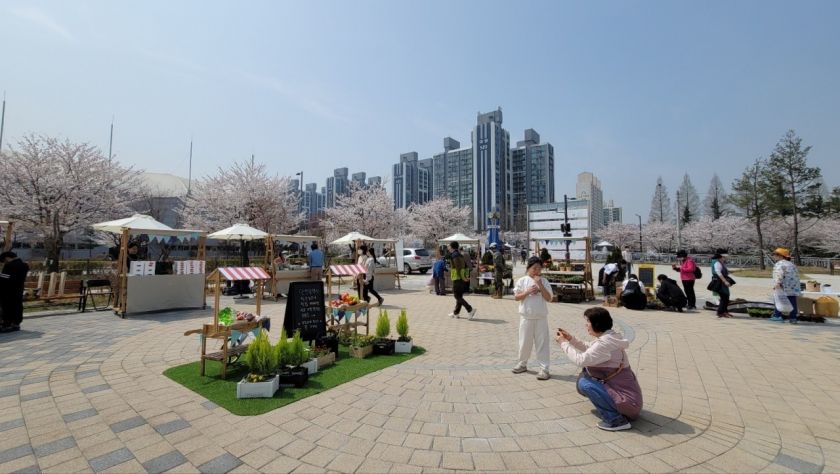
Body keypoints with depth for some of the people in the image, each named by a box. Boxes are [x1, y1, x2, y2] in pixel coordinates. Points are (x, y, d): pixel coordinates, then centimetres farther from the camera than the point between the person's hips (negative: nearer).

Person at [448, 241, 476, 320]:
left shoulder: (454, 255, -10)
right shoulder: (460, 255, 17)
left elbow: (458, 267, -20)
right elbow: (466, 266, 15)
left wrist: (462, 278, -20)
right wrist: (466, 276, 10)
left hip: (458, 278, -9)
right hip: (463, 278, 9)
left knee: (457, 296, -4)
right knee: (459, 296, 14)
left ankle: (470, 310, -14)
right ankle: (456, 313, 22)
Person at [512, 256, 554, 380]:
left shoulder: (544, 281, -1)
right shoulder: (522, 281, -2)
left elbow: (549, 298, -8)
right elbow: (516, 297, -4)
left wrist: (540, 285, -17)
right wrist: (528, 291, -17)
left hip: (541, 317, 0)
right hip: (526, 316, 0)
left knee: (542, 342, 2)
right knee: (525, 341, 11)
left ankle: (544, 368, 10)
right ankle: (522, 364, 29)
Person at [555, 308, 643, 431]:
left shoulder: (605, 343, -24)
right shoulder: (608, 337, 4)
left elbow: (580, 360, -24)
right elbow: (588, 348, 18)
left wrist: (564, 343, -11)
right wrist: (570, 339, 7)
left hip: (628, 401, -9)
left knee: (584, 383, -13)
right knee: (586, 373, 12)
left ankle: (616, 419, -9)